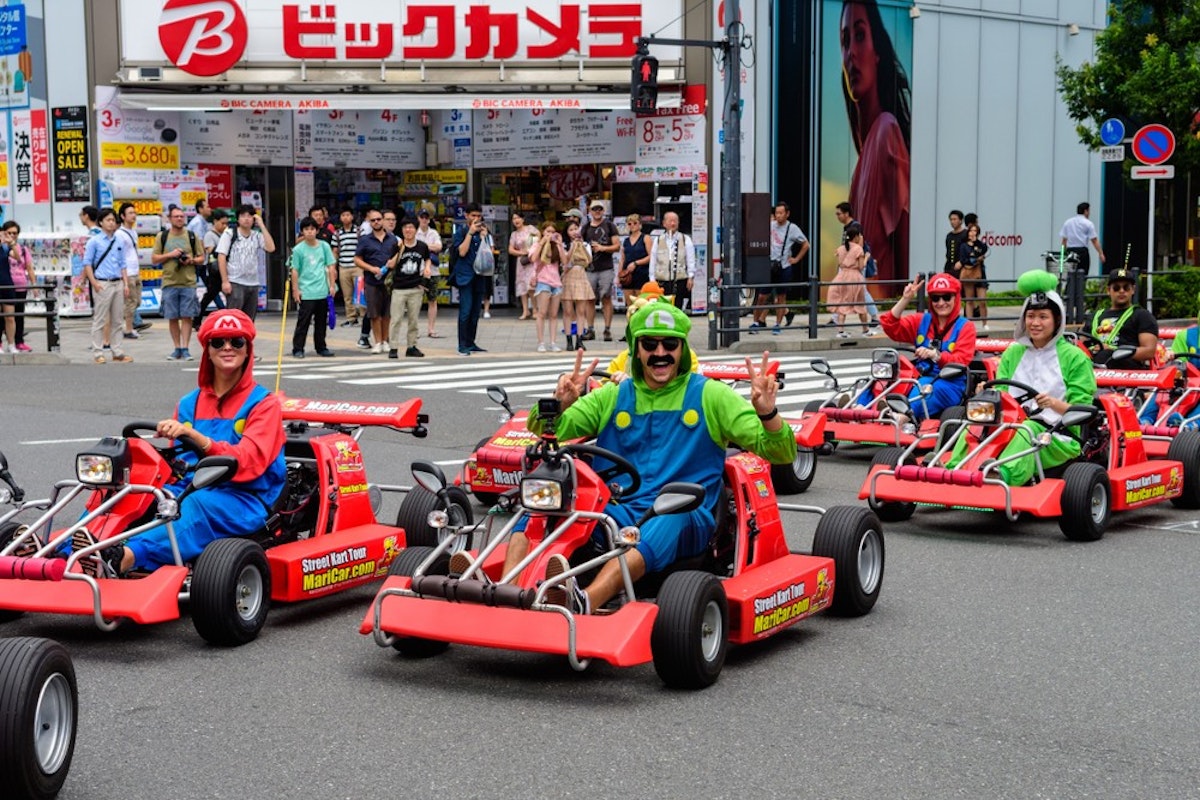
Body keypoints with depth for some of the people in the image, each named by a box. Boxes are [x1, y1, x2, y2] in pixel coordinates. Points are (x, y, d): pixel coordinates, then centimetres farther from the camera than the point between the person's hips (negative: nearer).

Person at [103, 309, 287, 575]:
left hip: (245, 501, -5)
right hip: (190, 490, 5)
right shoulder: (189, 404, 18)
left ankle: (126, 557, -61)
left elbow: (248, 463, -15)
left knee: (200, 504, -38)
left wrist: (193, 436, -28)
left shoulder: (264, 404, 1)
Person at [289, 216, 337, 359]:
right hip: (306, 293, -3)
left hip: (322, 292, 3)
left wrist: (332, 285, 4)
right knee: (303, 322, -3)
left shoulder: (324, 246, 3)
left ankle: (321, 347, 21)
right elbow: (295, 271, -2)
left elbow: (331, 267, 8)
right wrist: (295, 290, -4)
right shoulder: (298, 249, -5)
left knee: (321, 321, 11)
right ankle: (297, 349, 2)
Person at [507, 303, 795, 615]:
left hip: (686, 521, -3)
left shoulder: (710, 395, 9)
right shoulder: (612, 397, 16)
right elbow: (543, 429, 11)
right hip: (615, 514, 3)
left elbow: (781, 454, 4)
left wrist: (767, 412, -18)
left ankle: (583, 603, -62)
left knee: (670, 518, -39)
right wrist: (560, 403, -12)